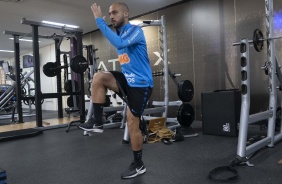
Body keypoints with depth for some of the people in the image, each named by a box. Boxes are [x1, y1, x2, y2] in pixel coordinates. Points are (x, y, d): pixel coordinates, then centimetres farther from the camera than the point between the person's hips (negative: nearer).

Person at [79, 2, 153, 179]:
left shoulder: (135, 30, -13)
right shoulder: (118, 34, 12)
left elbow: (119, 43, -33)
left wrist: (100, 21, -28)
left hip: (140, 83, -7)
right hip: (127, 79, 7)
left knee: (132, 123, -4)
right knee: (99, 77, -13)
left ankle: (139, 165, 14)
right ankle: (97, 121, -5)